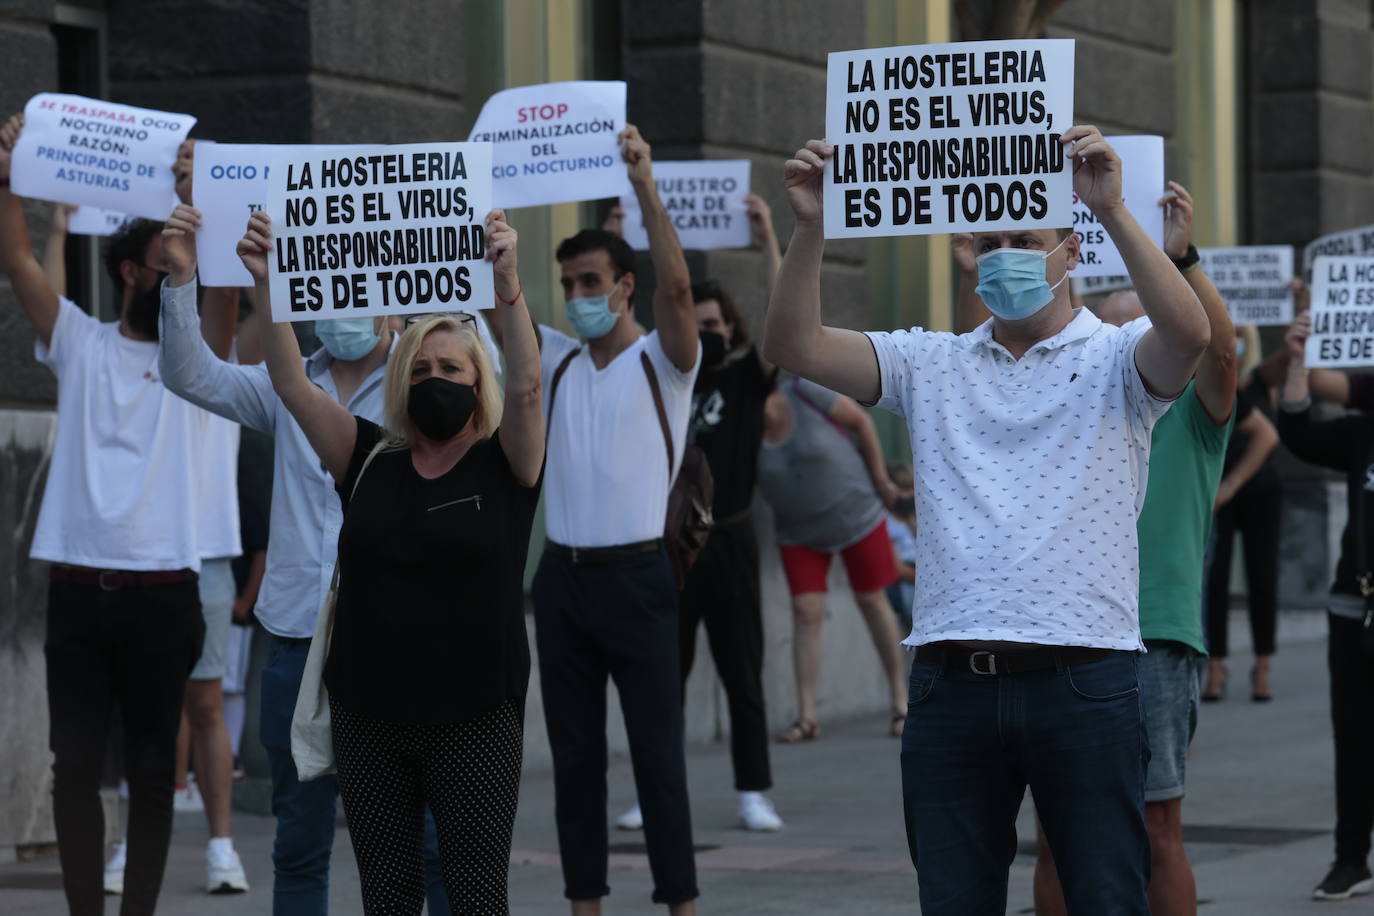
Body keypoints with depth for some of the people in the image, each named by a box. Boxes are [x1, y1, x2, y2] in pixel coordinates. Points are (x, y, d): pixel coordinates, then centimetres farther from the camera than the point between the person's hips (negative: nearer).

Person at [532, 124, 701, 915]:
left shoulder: (663, 362, -3)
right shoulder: (557, 359, 12)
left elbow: (678, 287, -21)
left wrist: (647, 187, -27)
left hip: (636, 576, -5)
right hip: (563, 576, 5)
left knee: (658, 752, -2)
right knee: (574, 754, 8)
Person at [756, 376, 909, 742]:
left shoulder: (804, 395, -23)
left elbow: (860, 419, -11)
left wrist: (880, 479, -8)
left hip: (855, 513, -2)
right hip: (800, 531, 2)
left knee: (873, 602, 7)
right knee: (806, 612, -8)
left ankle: (900, 701, 19)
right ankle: (806, 716, -7)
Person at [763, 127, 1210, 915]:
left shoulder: (1116, 361, 4)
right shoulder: (931, 365, 14)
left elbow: (1189, 333, -18)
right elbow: (795, 345, 5)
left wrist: (1113, 208, -25)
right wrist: (811, 226, -10)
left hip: (1083, 680, -3)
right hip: (952, 684, 3)